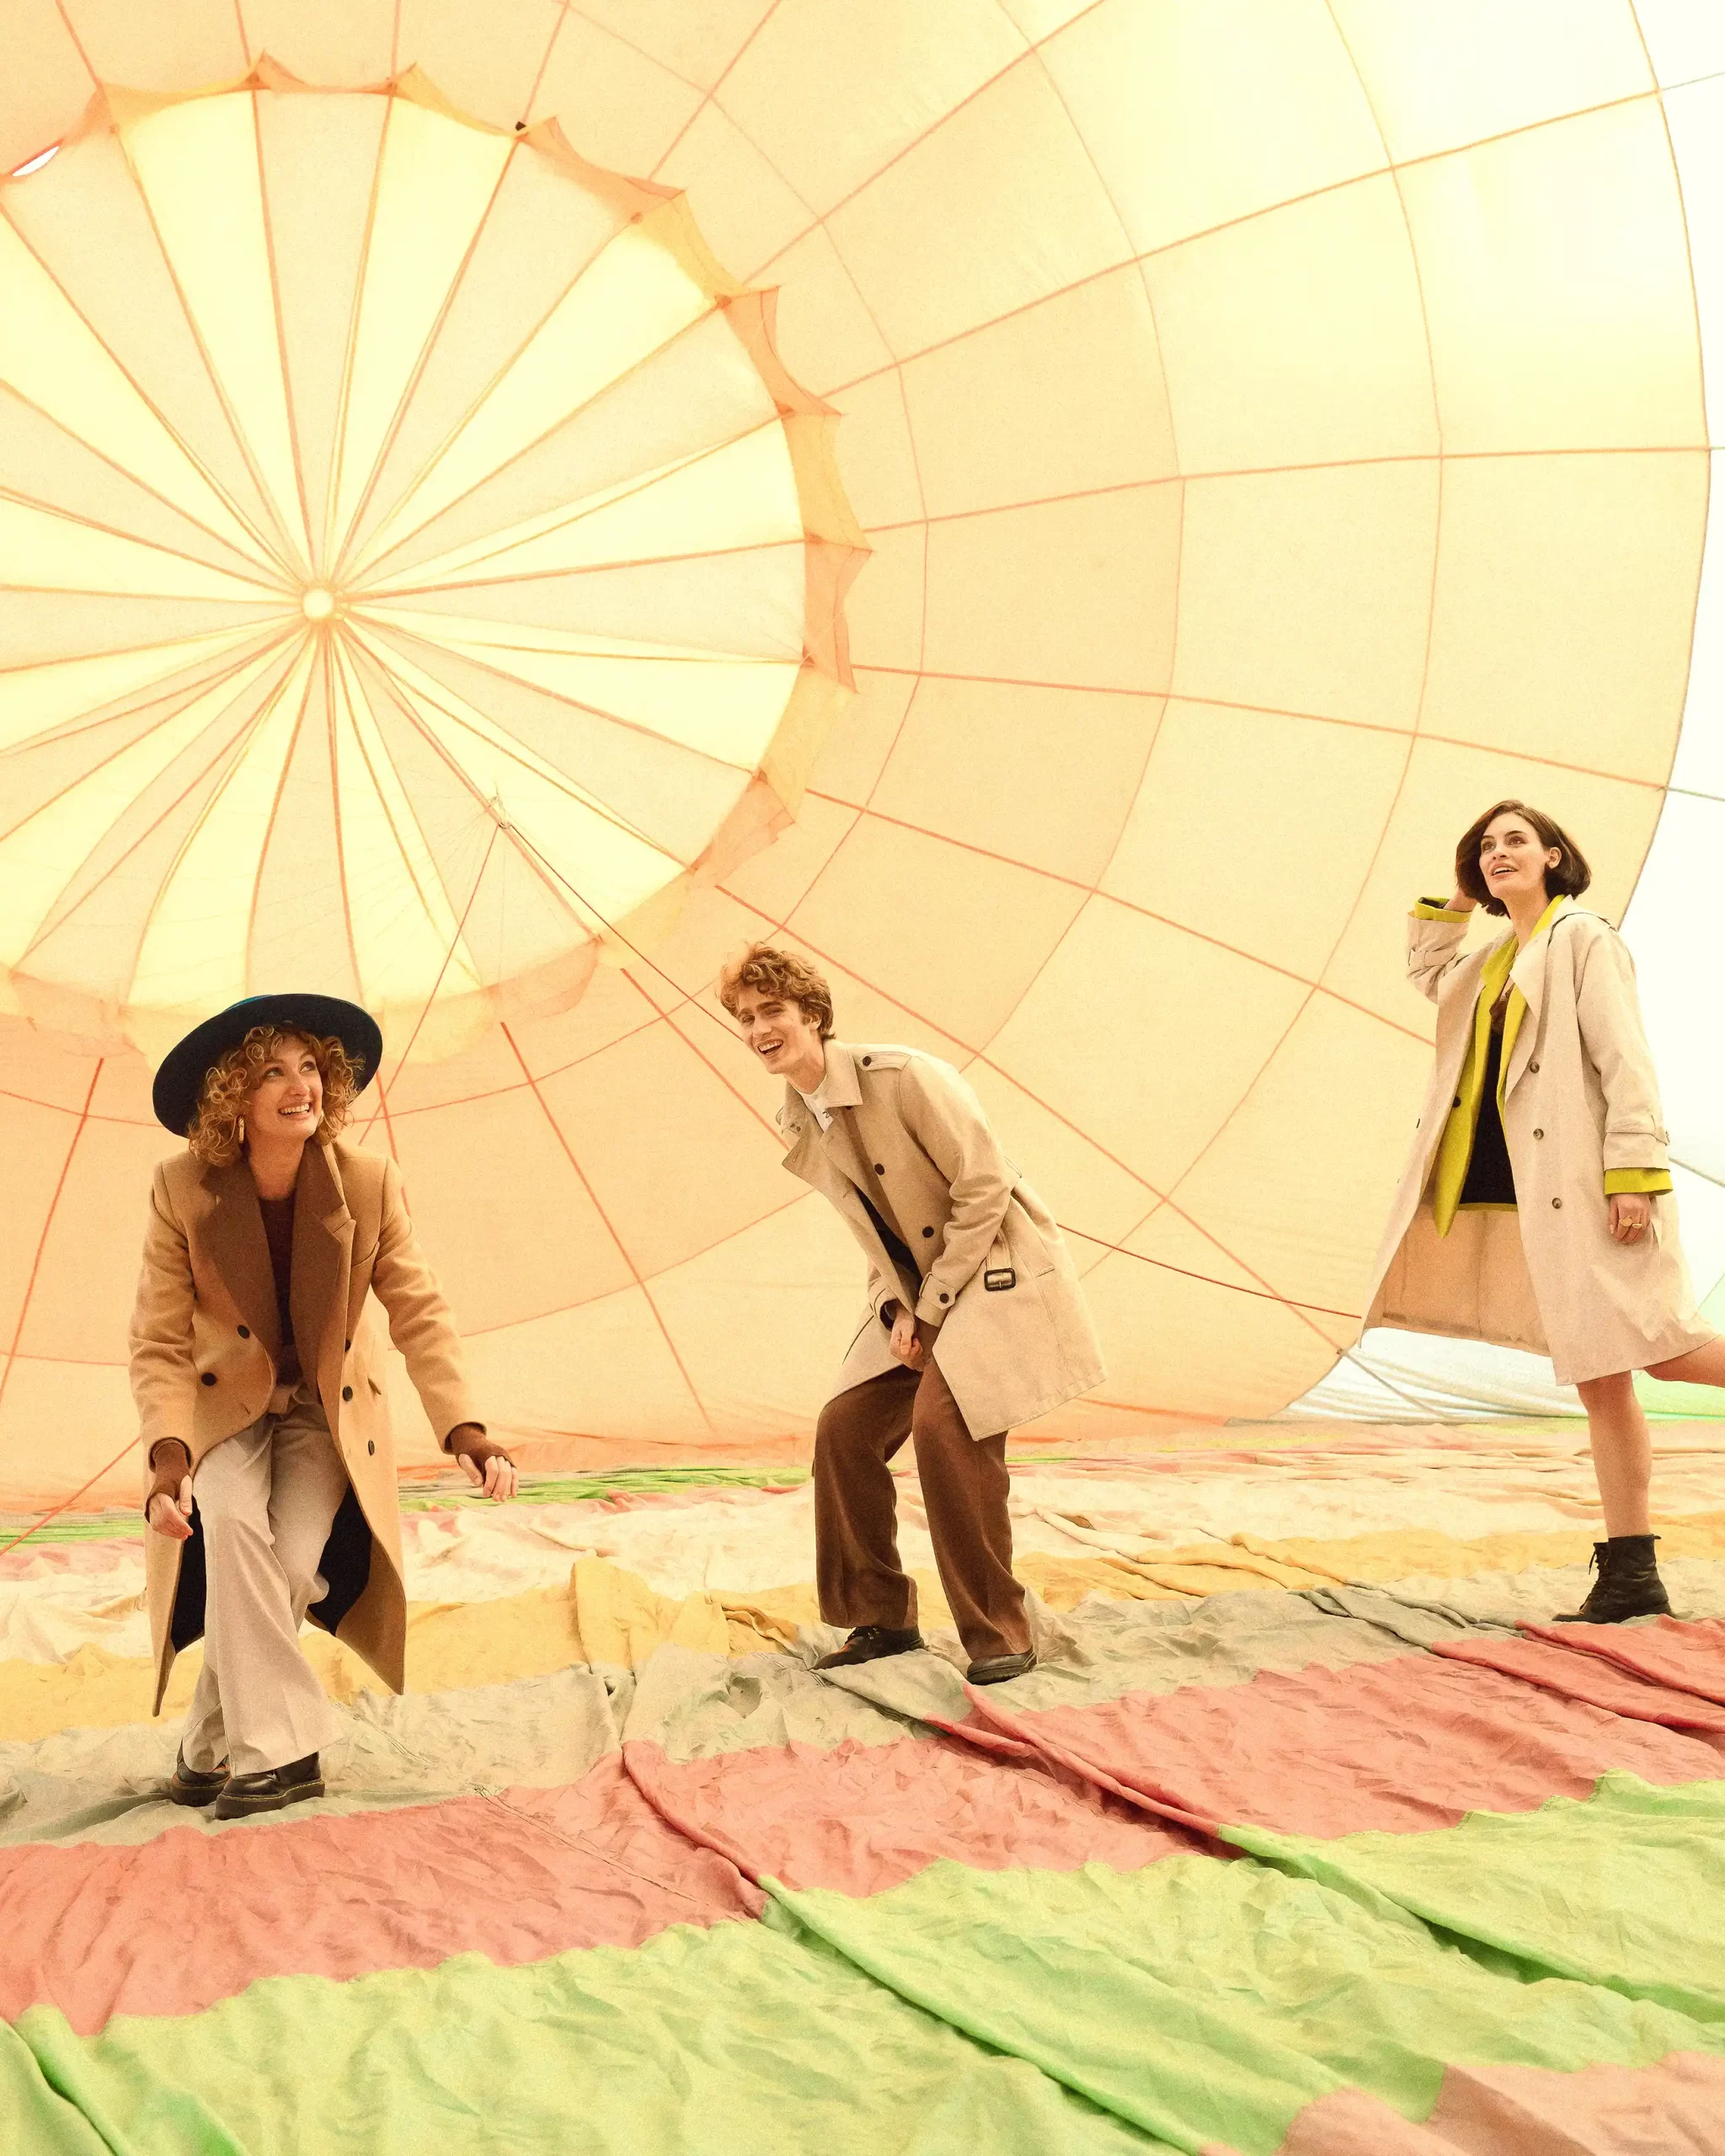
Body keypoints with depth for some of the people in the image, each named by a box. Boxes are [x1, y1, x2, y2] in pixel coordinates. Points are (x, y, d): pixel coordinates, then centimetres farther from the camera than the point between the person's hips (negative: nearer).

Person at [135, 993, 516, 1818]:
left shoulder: (369, 1183, -15)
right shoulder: (182, 1188, -16)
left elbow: (419, 1315, -12)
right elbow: (160, 1343, -14)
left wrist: (463, 1430, -25)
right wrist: (169, 1453, -30)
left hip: (328, 1411, 1)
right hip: (225, 1407, 0)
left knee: (293, 1562, -21)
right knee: (230, 1526, -29)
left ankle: (209, 1750, 1)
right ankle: (279, 1751, -19)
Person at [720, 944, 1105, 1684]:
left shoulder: (902, 1076, -20)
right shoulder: (797, 1127, 4)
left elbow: (983, 1189, -19)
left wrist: (932, 1309, -16)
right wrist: (895, 1311, -5)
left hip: (994, 1271, -8)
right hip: (915, 1297, 8)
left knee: (942, 1421, -25)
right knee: (843, 1429, -1)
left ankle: (999, 1634, -12)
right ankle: (882, 1618, 15)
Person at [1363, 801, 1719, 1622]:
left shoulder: (1583, 939, -2)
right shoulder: (1493, 960, 19)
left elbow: (1624, 1060, -11)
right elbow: (1426, 971, 39)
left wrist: (1636, 1170, -20)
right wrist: (1454, 900, 25)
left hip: (1586, 1180, -7)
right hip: (1535, 1192, 7)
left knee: (1656, 1346, -13)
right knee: (1599, 1381, 6)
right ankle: (1629, 1574, 7)